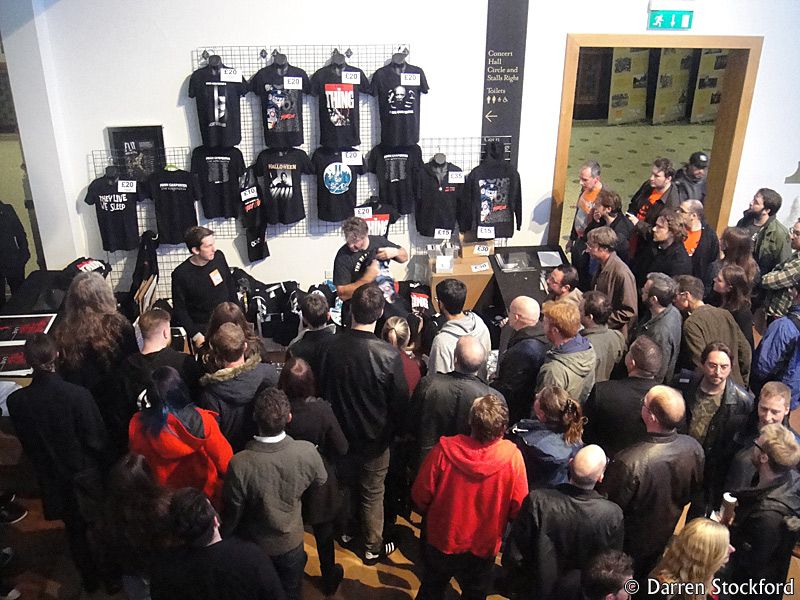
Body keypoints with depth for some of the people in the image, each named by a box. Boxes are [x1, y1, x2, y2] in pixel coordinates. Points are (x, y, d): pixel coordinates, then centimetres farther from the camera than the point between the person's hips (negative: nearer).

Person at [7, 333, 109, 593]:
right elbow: (98, 440, -19)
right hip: (86, 476, -3)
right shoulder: (78, 394, -29)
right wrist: (103, 465, 1)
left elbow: (26, 444, -2)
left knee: (75, 532, 24)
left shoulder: (16, 401, -18)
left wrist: (44, 465, 16)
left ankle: (90, 581, 42)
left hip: (54, 481, 3)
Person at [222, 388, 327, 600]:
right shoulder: (308, 452, -28)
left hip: (255, 547, -1)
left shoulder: (239, 464, -35)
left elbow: (232, 514, -19)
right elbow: (321, 482, -6)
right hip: (292, 543, 1)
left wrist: (223, 541, 1)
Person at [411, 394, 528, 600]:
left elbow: (420, 496, -16)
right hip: (483, 549, 0)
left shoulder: (444, 450, -28)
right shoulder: (513, 458, -27)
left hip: (441, 542, 0)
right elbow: (518, 509, -14)